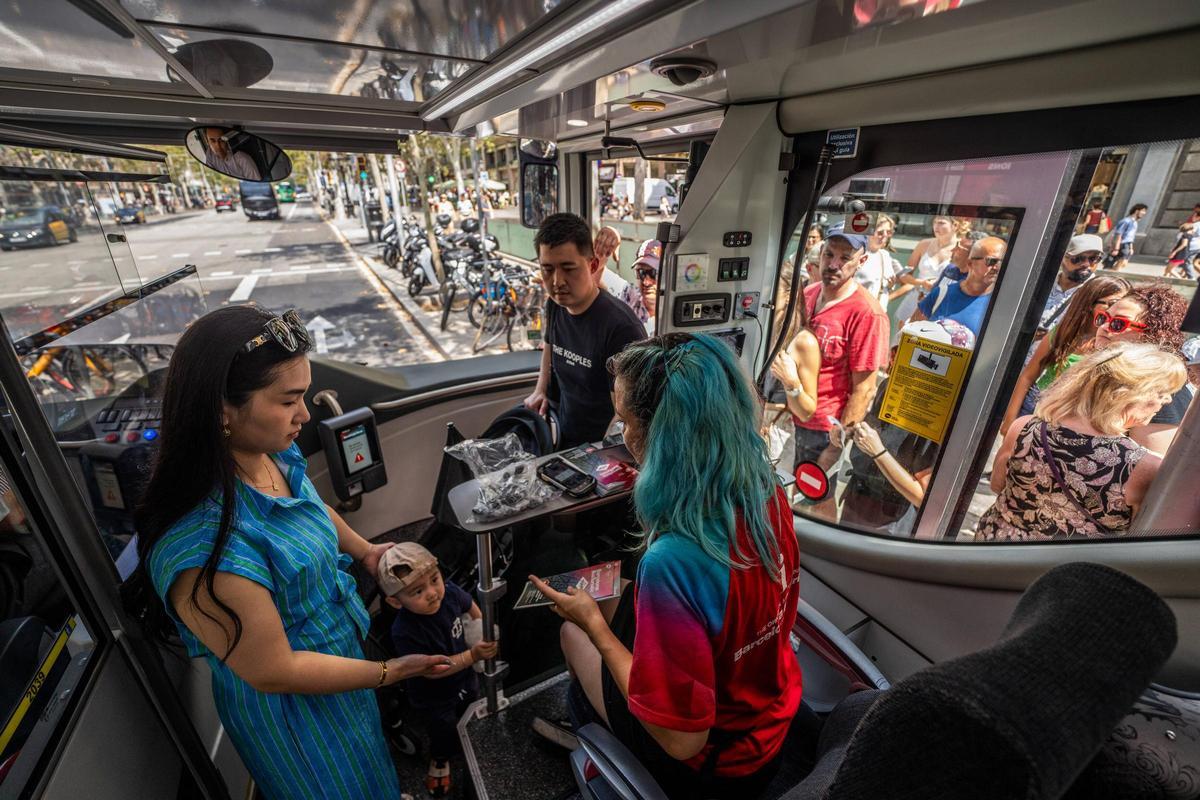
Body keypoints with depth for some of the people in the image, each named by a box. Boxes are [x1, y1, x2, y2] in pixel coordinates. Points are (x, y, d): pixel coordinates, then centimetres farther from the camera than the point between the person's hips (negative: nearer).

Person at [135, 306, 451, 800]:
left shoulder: (275, 455, -16)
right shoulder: (204, 550, -39)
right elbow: (274, 672, -27)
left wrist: (364, 550, 3)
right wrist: (388, 672, -18)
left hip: (343, 643, 7)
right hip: (290, 704, -7)